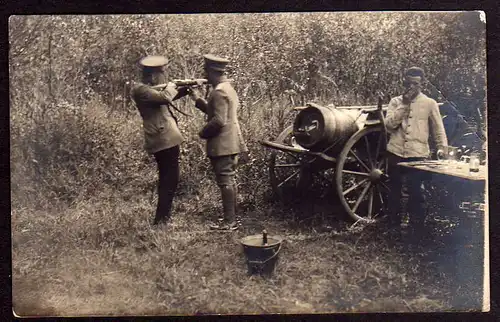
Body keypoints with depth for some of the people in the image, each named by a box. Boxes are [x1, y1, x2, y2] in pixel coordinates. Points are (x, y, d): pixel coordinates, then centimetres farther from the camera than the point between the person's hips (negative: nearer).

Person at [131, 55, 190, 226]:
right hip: (164, 139, -11)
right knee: (170, 180, -8)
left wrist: (189, 87, 11)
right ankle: (160, 220, -5)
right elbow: (164, 98, -29)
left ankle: (163, 218, 27)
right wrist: (170, 86, -8)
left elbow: (171, 95, 26)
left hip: (164, 139, 11)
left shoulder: (151, 88, 16)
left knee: (166, 180, 18)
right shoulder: (141, 89, -15)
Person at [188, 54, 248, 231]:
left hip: (221, 145, -10)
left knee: (225, 181, -5)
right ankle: (232, 217, 26)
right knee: (230, 180, 16)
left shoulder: (219, 91, -18)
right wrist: (198, 99, 17)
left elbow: (218, 120, -24)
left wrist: (203, 133, -11)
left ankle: (229, 222, 0)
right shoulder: (227, 88, 14)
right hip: (231, 143, 10)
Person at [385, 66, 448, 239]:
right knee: (395, 192, 14)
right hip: (396, 154, 3)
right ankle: (393, 227, 30)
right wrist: (404, 104, -12)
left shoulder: (429, 103, 2)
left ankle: (416, 230, 12)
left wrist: (442, 147, -4)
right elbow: (389, 124, -8)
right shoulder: (395, 101, 6)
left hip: (418, 155, -2)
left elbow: (438, 128, 7)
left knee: (415, 193, -2)